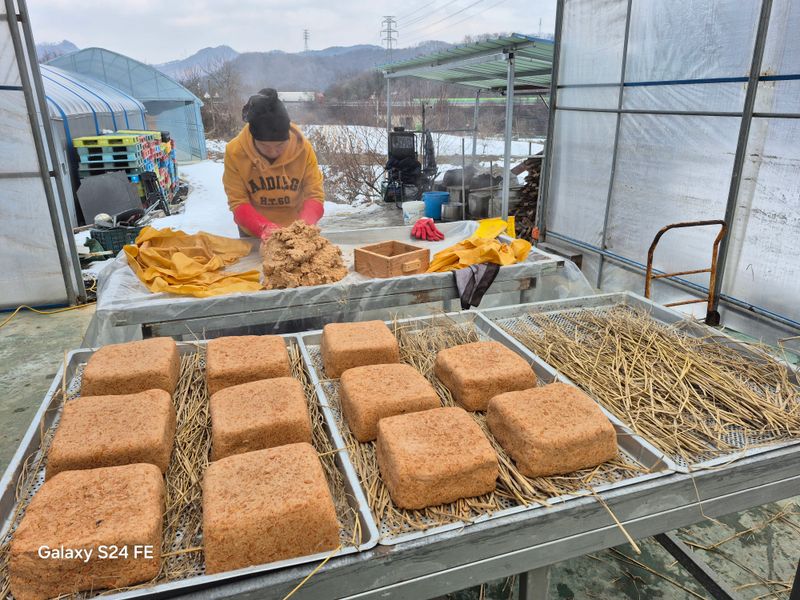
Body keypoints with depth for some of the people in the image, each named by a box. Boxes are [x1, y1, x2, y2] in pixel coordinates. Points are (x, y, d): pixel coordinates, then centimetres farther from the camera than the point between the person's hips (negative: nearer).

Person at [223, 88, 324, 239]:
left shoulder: (303, 148, -17)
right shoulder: (235, 152, -18)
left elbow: (315, 195, -15)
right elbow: (238, 202, -16)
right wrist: (264, 228, -34)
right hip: (253, 235, 0)